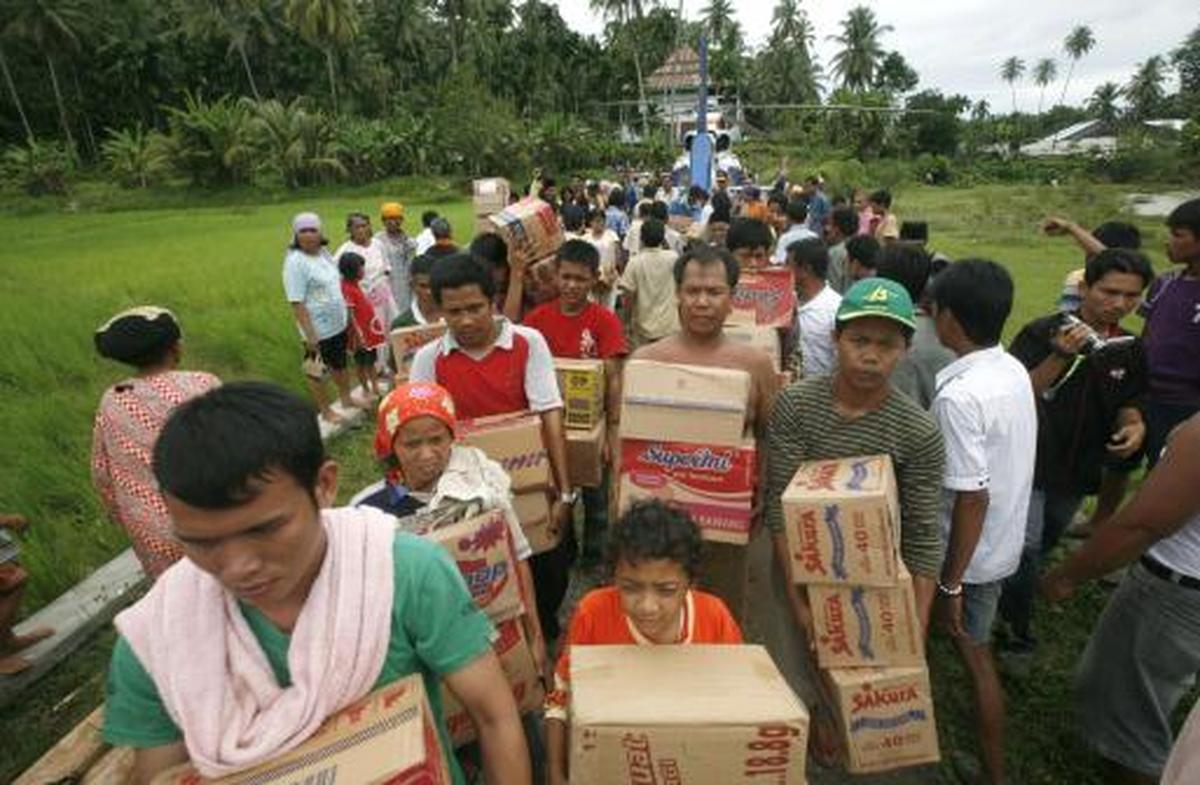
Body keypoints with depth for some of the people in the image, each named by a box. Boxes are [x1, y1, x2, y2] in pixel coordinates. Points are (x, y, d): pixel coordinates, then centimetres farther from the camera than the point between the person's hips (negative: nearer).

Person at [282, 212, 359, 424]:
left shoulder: (324, 253, 2)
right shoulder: (295, 262, -20)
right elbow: (297, 303, -22)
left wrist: (348, 316, 16)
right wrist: (310, 335, -24)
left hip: (338, 324, 8)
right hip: (318, 329, -8)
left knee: (339, 364, 25)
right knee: (316, 371, 10)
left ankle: (346, 399, 44)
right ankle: (326, 411, 26)